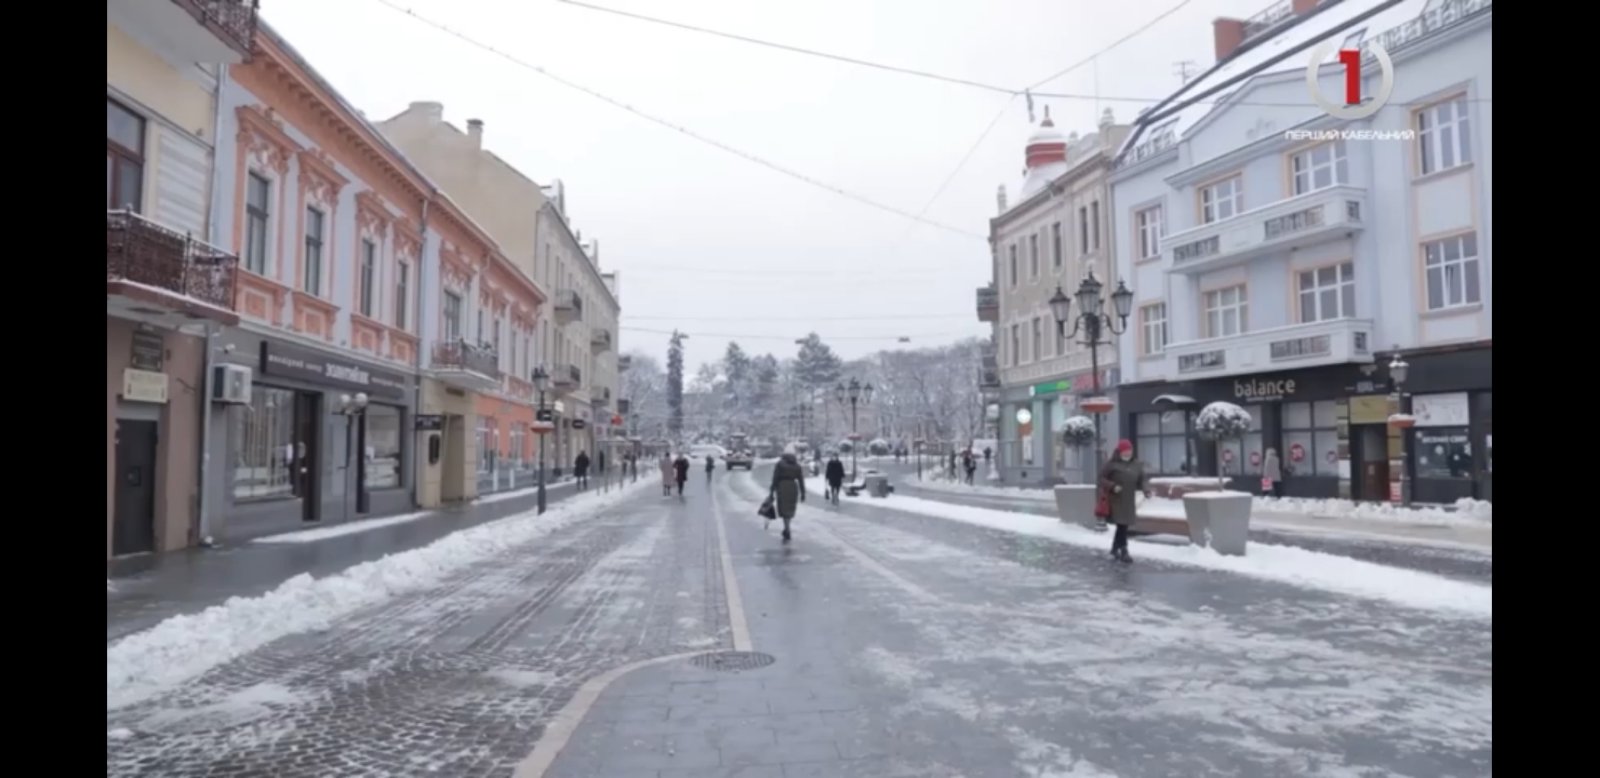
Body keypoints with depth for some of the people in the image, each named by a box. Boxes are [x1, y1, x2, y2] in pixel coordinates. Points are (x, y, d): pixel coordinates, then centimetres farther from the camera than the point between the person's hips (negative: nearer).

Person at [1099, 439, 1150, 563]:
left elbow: (1141, 480, 11)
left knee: (1123, 525, 11)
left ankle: (1115, 549, 28)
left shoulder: (1136, 465, 10)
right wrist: (1112, 486, -20)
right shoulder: (1112, 464, -7)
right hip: (1116, 500, -6)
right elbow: (1101, 478, -6)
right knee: (1122, 525, -10)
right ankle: (1124, 552, -4)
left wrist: (1146, 490, -9)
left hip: (1129, 500, 6)